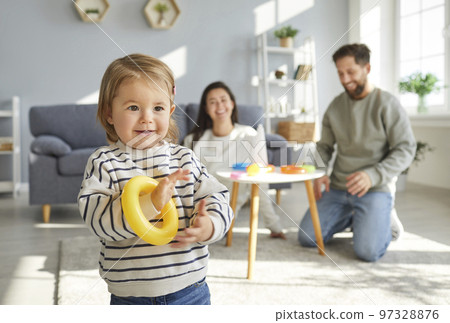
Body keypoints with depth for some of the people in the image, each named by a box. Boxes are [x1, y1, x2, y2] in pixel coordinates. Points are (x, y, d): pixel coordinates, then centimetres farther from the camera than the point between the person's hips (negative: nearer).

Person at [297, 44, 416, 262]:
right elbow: (325, 146, 15)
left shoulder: (386, 103, -7)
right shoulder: (335, 106, 8)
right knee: (306, 238, -6)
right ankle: (350, 219, 20)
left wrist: (373, 176, -24)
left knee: (367, 251, -22)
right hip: (337, 188, 5)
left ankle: (382, 220, 12)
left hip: (374, 189, -4)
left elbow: (406, 149, -10)